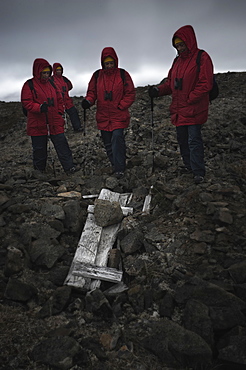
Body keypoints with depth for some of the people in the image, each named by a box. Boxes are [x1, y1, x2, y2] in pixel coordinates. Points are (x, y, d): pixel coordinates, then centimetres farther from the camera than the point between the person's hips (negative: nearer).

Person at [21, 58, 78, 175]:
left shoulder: (51, 83, 14)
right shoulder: (29, 85, -2)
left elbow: (59, 99, 21)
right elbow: (26, 102, -9)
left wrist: (60, 112, 8)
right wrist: (39, 107, -25)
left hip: (55, 123, 4)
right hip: (38, 124, -4)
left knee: (62, 145, -1)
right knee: (39, 148, 6)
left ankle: (69, 167, 1)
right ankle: (39, 171, 21)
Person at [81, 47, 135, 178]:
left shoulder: (122, 74, 1)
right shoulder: (97, 75, 8)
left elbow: (130, 93, 2)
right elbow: (92, 91, 14)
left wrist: (120, 106, -9)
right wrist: (88, 101, -8)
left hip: (119, 115, -3)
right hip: (103, 116, 4)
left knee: (117, 137, -19)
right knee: (108, 142, 8)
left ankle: (119, 169, -14)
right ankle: (115, 165, 24)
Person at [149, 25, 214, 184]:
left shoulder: (202, 58, -8)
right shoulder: (178, 60, 15)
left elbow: (206, 84, -15)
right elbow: (170, 82, 17)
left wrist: (189, 99, -17)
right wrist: (158, 90, -1)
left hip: (194, 110, -8)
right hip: (178, 110, 8)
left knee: (194, 140, -7)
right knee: (182, 139, 13)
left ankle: (199, 172, 1)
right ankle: (189, 166, 26)